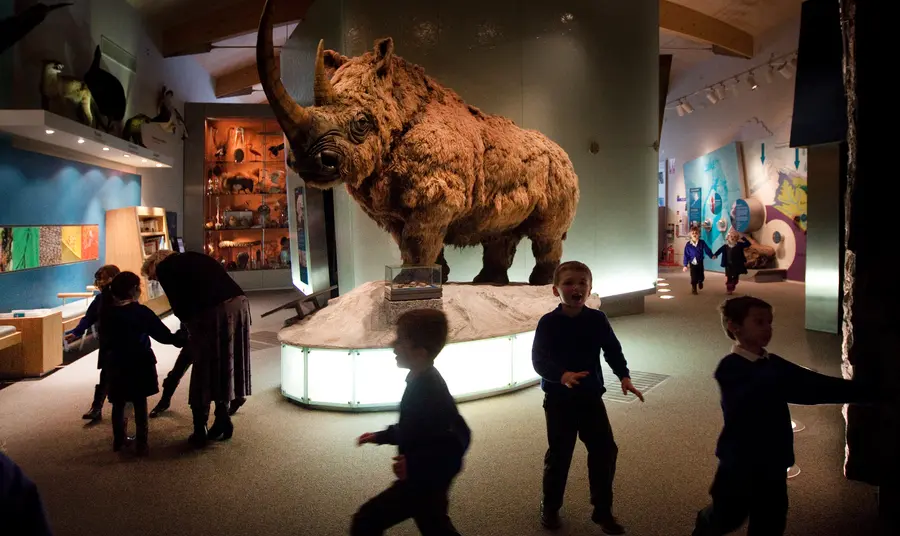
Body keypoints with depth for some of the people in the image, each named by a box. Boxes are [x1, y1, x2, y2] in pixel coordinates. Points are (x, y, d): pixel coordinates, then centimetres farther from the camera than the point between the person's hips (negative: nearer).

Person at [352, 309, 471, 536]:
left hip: (423, 481, -10)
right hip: (426, 477, 10)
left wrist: (414, 464, -34)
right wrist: (381, 436, 13)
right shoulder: (423, 381, 3)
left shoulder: (430, 390, -28)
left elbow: (458, 439, -32)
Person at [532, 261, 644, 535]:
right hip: (559, 399, -3)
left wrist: (624, 376, -13)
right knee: (559, 454, 8)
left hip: (591, 397, 3)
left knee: (605, 451, 5)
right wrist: (563, 375, -37)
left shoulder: (597, 320, -3)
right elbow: (539, 360, -19)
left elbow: (613, 350, 3)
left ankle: (603, 510, 23)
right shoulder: (548, 323, -13)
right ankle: (550, 508, 28)